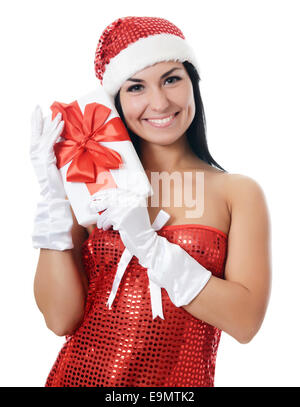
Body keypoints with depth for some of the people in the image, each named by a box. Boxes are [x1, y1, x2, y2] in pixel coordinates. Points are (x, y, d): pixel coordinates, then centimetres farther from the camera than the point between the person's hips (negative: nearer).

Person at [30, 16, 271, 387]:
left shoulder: (239, 192, -5)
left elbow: (245, 321, -14)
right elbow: (61, 319, -9)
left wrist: (149, 246, -21)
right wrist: (53, 199, -16)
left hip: (179, 381, -1)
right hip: (80, 373, 1)